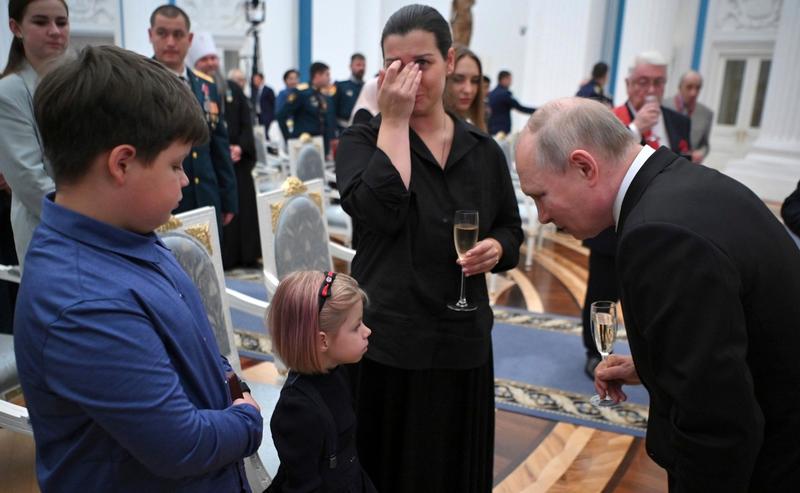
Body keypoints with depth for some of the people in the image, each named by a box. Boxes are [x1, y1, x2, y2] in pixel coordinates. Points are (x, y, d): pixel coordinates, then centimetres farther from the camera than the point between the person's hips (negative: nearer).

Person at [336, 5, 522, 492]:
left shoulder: (484, 150, 5)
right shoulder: (363, 139, -3)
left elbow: (511, 231, 14)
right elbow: (380, 213, -22)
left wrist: (495, 248, -9)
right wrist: (394, 121, -16)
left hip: (463, 341, 3)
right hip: (387, 341, -2)